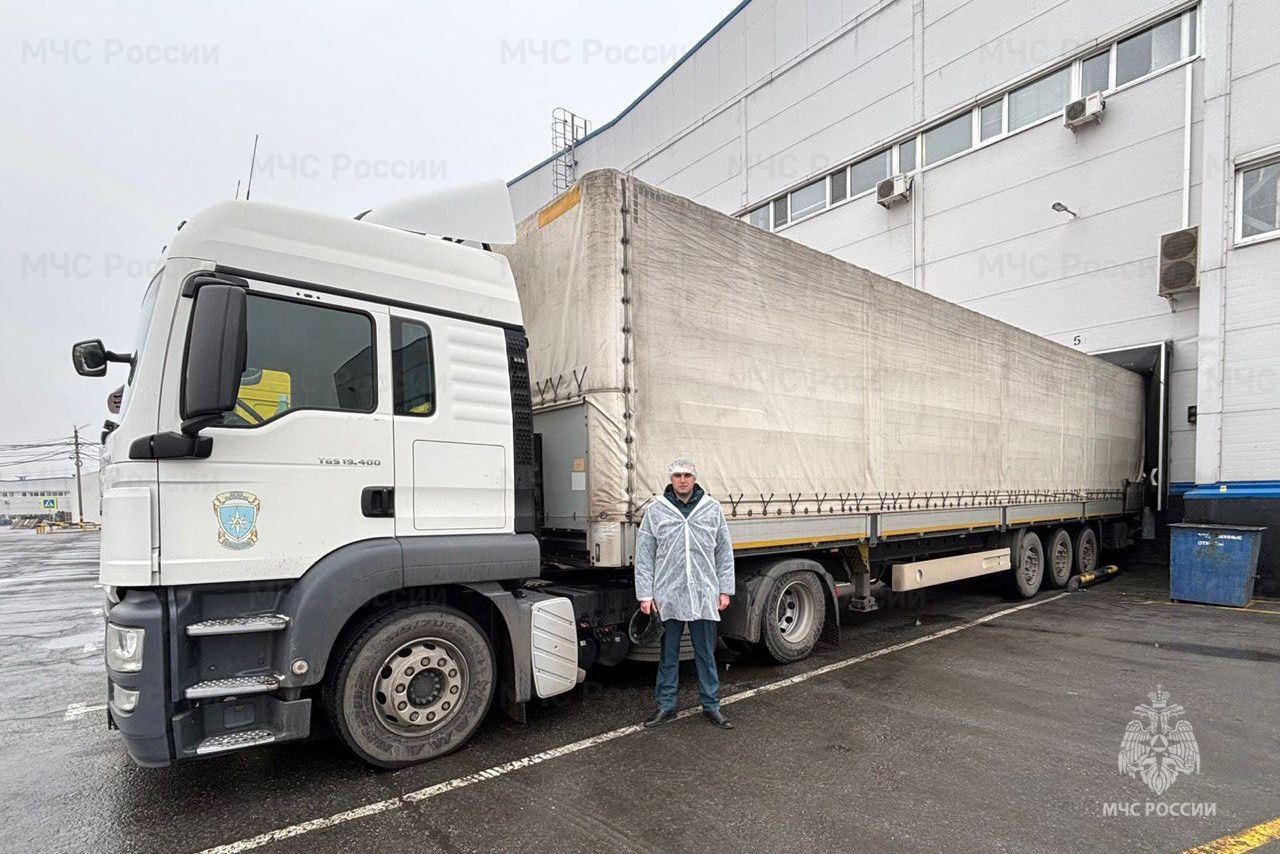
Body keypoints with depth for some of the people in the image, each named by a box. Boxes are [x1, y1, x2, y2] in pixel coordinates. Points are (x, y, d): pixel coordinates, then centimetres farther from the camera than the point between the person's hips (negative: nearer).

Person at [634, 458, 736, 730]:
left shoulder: (713, 509, 3)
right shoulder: (655, 510, -1)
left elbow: (724, 552, 8)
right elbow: (644, 556, 0)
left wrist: (725, 589, 5)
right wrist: (645, 594, -3)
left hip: (704, 596, 1)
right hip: (668, 595, -1)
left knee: (706, 654, 12)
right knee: (668, 654, 12)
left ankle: (711, 706, 26)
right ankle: (666, 707, 26)